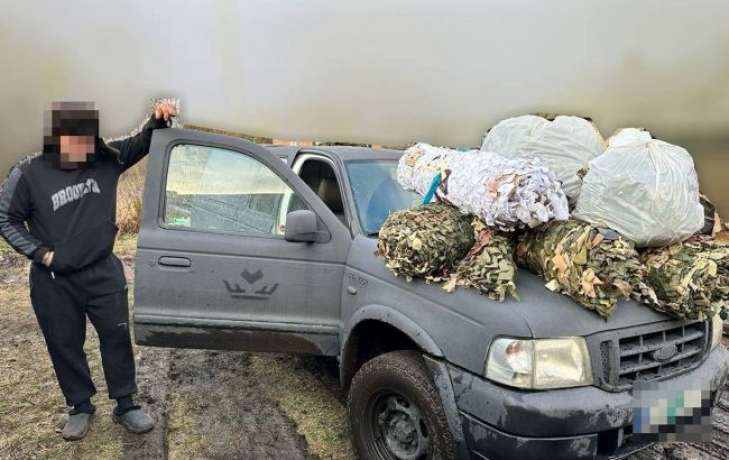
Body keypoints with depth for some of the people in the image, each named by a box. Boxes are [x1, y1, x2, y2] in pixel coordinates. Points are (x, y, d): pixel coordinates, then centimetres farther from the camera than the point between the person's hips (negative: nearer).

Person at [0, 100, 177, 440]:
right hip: (54, 282, -1)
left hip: (103, 272, 2)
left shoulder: (106, 160, -6)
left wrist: (157, 121, -21)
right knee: (65, 345, 11)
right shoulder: (29, 174, -12)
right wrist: (40, 253, -10)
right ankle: (80, 407, 32)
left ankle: (125, 405, 21)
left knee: (117, 337, 5)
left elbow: (140, 144, 1)